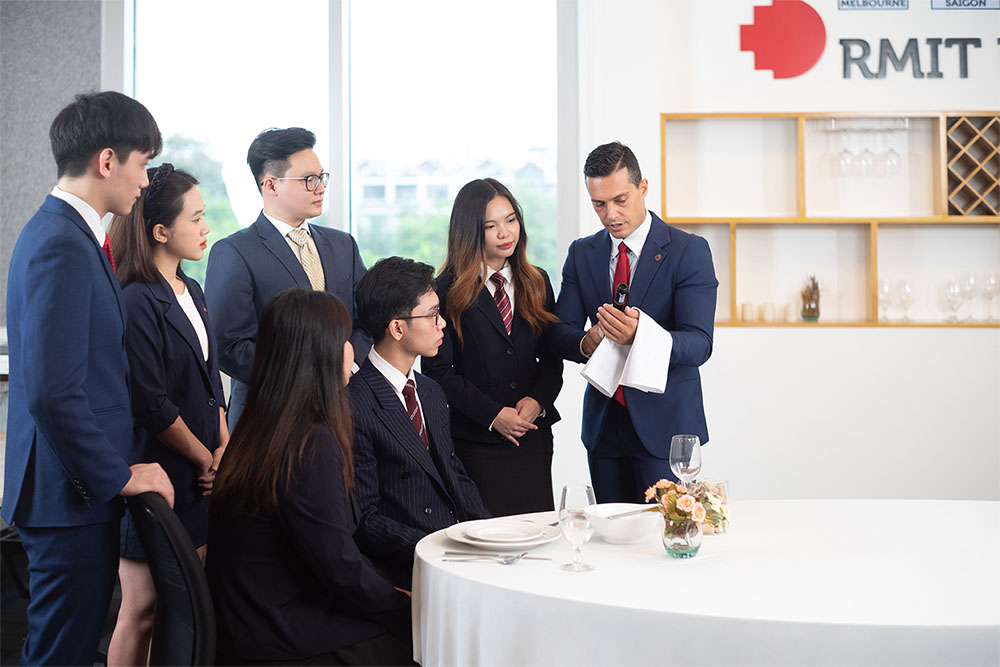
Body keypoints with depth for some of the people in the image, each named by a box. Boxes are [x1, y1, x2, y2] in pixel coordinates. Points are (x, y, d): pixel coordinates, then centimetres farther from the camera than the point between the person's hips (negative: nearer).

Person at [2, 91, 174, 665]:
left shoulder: (67, 234, 14)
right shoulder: (63, 247, -19)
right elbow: (54, 393, -26)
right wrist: (117, 476, -17)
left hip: (87, 484, 10)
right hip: (74, 495, -10)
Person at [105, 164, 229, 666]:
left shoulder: (190, 293, 13)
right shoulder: (135, 302, -16)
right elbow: (151, 406, -18)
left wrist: (224, 446, 3)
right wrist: (205, 459, -7)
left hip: (200, 477, 8)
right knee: (143, 610, 1)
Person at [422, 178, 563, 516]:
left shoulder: (537, 282, 11)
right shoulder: (448, 291, -4)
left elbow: (553, 357, 12)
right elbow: (437, 369, -7)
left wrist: (538, 400, -7)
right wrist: (493, 414, -13)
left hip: (533, 437, 4)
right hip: (475, 442, -4)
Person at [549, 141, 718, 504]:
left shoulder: (689, 250, -7)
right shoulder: (581, 253, 8)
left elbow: (699, 343, -15)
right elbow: (560, 331, 2)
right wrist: (585, 343, -22)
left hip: (665, 423, -4)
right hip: (603, 422, 4)